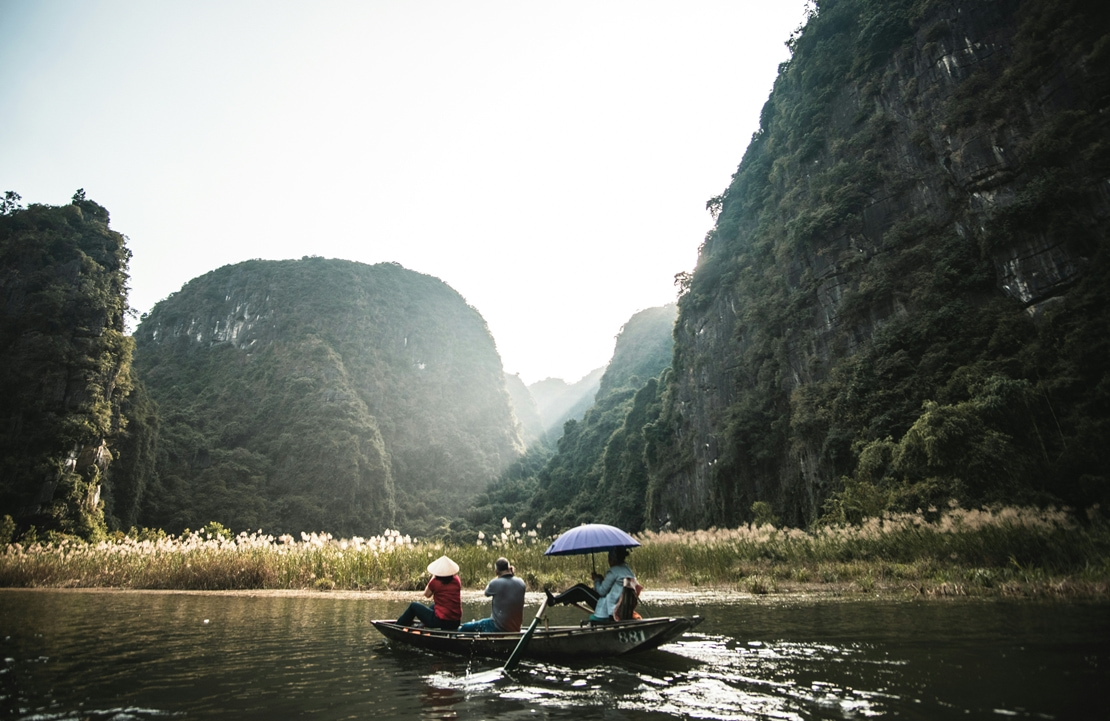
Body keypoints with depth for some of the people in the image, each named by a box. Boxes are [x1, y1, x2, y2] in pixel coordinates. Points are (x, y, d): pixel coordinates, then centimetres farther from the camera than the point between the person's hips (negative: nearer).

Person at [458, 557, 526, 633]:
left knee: (463, 628, 5)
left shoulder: (495, 583, -16)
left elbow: (487, 592, 6)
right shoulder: (521, 583, -2)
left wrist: (498, 576, 10)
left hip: (499, 627, -6)